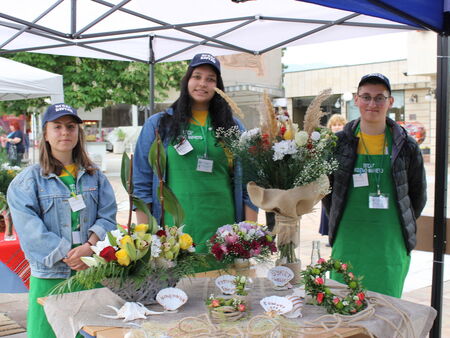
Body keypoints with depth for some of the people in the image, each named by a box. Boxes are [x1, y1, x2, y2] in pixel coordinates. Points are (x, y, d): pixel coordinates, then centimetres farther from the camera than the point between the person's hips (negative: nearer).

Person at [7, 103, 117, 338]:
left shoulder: (95, 176, 10)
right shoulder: (27, 180, 0)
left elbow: (107, 216, 2)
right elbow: (30, 228, -9)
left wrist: (90, 246, -16)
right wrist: (67, 256, -16)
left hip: (93, 272, 3)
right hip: (49, 275, -2)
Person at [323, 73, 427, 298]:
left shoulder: (406, 146, 1)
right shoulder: (339, 143, 1)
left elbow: (418, 195, 10)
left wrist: (402, 227, 7)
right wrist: (339, 223, 6)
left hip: (391, 246, 0)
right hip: (348, 244, 0)